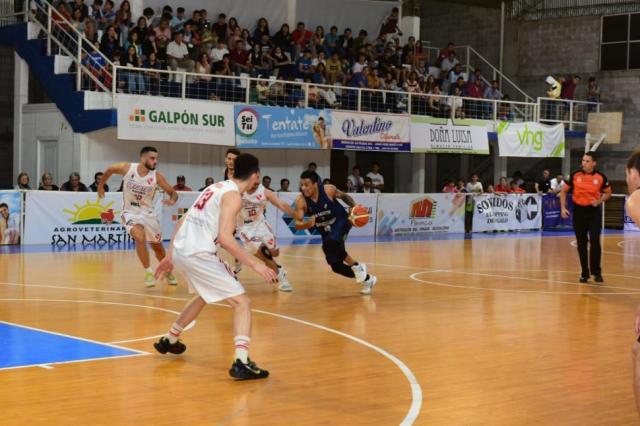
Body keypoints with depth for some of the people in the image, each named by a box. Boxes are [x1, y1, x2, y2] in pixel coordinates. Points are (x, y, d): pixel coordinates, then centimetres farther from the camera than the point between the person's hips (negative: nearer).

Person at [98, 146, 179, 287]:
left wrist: (172, 200, -30)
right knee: (140, 238, -29)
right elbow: (109, 170, 4)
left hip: (147, 213, 3)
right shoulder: (127, 168, -16)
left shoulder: (157, 177, -14)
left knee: (157, 245, 14)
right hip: (130, 212, -2)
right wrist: (101, 185, 15)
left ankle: (167, 272, 40)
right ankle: (148, 272, -16)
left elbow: (173, 192, -7)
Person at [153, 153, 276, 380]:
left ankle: (169, 340, 46)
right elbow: (225, 237, -20)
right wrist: (254, 264, -18)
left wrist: (170, 255, 26)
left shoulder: (216, 187, 17)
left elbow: (183, 221, 20)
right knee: (242, 302, -6)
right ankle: (241, 362, -21)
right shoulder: (233, 195, -9)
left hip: (180, 250, 9)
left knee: (205, 295, 34)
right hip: (199, 255, -9)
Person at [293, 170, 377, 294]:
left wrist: (354, 207, -14)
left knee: (330, 244, -36)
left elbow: (345, 197, 1)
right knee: (336, 266, -1)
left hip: (341, 222, -4)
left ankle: (357, 267, -14)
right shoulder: (301, 201, -19)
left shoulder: (329, 190, -20)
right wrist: (308, 224, -43)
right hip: (326, 231, 4)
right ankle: (367, 279, 23)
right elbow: (297, 224, -22)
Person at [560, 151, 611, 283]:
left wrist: (599, 201, -9)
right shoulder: (575, 175, -4)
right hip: (579, 211, 1)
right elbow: (564, 191, 7)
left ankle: (596, 272, 3)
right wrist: (563, 207, -3)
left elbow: (608, 193, 9)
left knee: (595, 242, -11)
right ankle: (585, 273, 17)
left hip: (594, 211, -1)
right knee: (581, 244, 6)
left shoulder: (600, 177, -6)